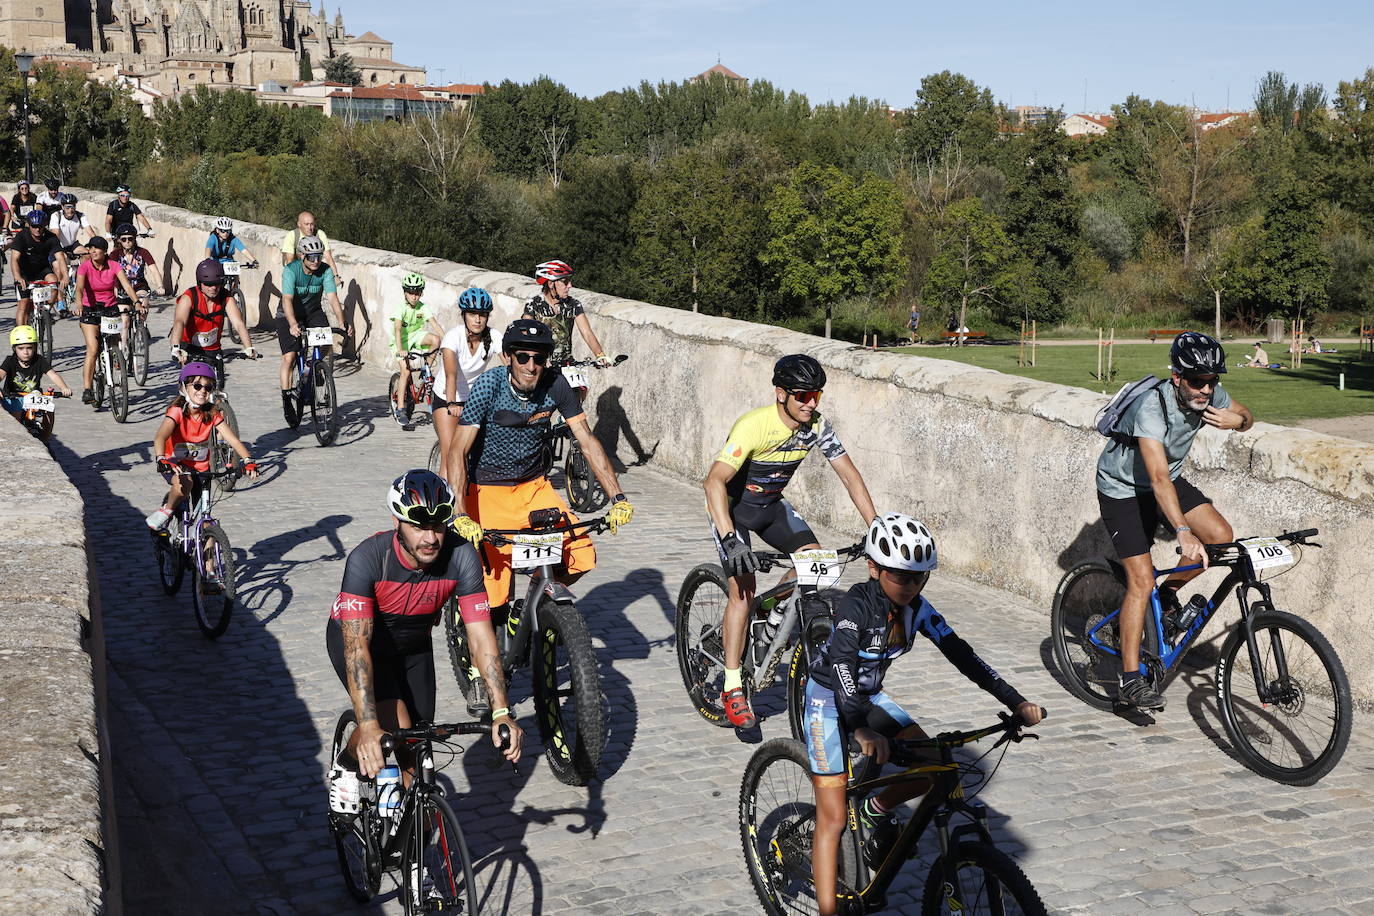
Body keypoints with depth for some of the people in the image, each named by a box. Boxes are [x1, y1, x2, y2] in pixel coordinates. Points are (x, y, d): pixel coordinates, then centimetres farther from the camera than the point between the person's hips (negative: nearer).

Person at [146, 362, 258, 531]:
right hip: (175, 464, -4)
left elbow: (233, 440, -15)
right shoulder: (177, 412, -19)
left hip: (200, 468, 4)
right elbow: (160, 436, -34)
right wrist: (161, 460, -53)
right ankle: (166, 511, -11)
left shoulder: (213, 415, -8)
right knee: (184, 484, -37)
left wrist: (248, 461, -33)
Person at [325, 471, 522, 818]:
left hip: (414, 646, 3)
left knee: (415, 755, 0)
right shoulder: (367, 558, -36)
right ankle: (346, 769, 5)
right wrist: (369, 727, -50)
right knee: (395, 728, -25)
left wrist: (502, 712, -37)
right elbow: (357, 645, -40)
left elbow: (482, 638, -28)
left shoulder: (461, 556, -29)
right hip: (357, 637, -3)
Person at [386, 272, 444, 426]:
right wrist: (400, 350, -47)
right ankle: (399, 409, -12)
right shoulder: (401, 308, -22)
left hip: (416, 336, 4)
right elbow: (398, 329, -33)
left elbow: (435, 325, -19)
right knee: (405, 371, -18)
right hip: (402, 340, -3)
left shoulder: (423, 308, -11)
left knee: (435, 340, -27)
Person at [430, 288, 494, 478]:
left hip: (474, 397, 3)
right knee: (449, 456, -13)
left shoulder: (493, 337, -16)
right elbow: (451, 374, -39)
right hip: (445, 398, -3)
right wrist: (452, 404, -55)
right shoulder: (454, 337, -25)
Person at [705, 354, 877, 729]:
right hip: (732, 506, -6)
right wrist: (730, 538, -50)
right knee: (743, 587, -20)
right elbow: (715, 481, -39)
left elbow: (850, 476, -8)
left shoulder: (817, 426, -15)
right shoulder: (754, 426, -32)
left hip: (771, 504, 6)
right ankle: (732, 688, -14)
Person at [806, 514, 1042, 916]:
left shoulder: (917, 608, -9)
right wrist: (863, 731, -54)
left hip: (869, 696, 6)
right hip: (830, 698, -6)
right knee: (833, 819, -11)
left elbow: (960, 654, -11)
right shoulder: (856, 605, -27)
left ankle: (878, 810, 17)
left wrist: (1016, 702, -20)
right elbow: (843, 670, -39)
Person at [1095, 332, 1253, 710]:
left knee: (1220, 537, -13)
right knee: (1142, 581, -13)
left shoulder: (1210, 395, -15)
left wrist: (1237, 420, -19)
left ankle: (1168, 593, 12)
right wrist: (1183, 532, -55)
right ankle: (1130, 680, -5)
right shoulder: (1152, 408, -35)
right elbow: (1158, 478, -44)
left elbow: (1248, 416, 7)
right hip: (1123, 489, -6)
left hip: (1170, 479, 7)